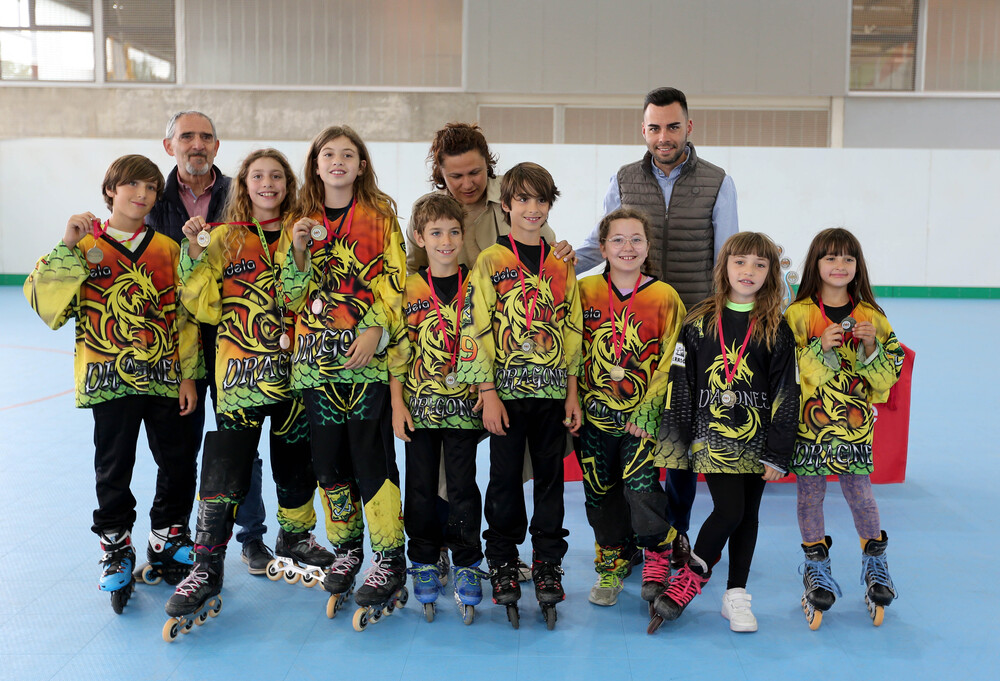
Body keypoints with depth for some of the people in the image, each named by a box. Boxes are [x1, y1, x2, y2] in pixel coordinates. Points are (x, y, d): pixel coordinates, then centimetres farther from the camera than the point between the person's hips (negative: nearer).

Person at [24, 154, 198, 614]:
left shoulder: (168, 249, 5)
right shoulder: (87, 248, 0)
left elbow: (185, 316, 7)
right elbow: (44, 298, -10)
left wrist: (188, 374, 3)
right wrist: (66, 247, -18)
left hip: (164, 380, 2)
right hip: (110, 382, -2)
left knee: (179, 465, 8)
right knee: (114, 471, 7)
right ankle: (117, 555, 24)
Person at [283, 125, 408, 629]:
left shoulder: (380, 214, 5)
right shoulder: (303, 219, 14)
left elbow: (394, 279, -2)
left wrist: (375, 329, -14)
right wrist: (298, 250, -5)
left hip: (367, 351, -3)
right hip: (316, 352, 4)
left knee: (371, 454, -7)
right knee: (328, 455, 7)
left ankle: (389, 562, 1)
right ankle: (346, 549, 22)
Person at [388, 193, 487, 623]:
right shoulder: (408, 289, 2)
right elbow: (398, 349, 2)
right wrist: (397, 403, -2)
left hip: (464, 404, -1)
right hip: (418, 405, 1)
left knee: (462, 485, 3)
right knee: (421, 486, 8)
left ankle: (467, 566, 15)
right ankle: (424, 563, 22)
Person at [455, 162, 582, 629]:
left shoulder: (561, 265, 10)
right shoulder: (490, 261, -1)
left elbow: (572, 329, 11)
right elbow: (475, 328, -5)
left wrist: (572, 395, 6)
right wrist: (487, 393, -11)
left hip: (552, 391, 3)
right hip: (507, 390, -3)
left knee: (550, 476, 8)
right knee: (505, 478, 5)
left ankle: (548, 564, 21)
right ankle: (503, 564, 20)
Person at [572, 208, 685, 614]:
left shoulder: (664, 297, -2)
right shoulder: (585, 291, 3)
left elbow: (670, 361, -2)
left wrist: (647, 410, -8)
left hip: (642, 418, -2)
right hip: (594, 416, 3)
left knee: (641, 488, -12)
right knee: (600, 493, 10)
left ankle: (658, 557, 15)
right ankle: (611, 564, 30)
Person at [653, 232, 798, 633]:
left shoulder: (776, 329, 0)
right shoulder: (699, 322, 1)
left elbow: (785, 394, -1)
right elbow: (681, 384, 3)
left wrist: (777, 454, -5)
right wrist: (677, 442, 1)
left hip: (757, 438, 2)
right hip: (713, 437, -1)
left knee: (748, 516, 9)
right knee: (729, 510, -12)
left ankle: (736, 595, 24)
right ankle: (695, 571, 13)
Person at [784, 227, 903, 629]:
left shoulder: (871, 315, 4)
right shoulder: (798, 314, -3)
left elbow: (890, 374, 3)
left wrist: (871, 347, -14)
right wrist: (820, 347, -21)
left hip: (855, 422, 1)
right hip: (808, 421, -1)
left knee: (860, 495, 3)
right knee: (810, 495, 7)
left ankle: (875, 562, 27)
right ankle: (817, 567, 24)